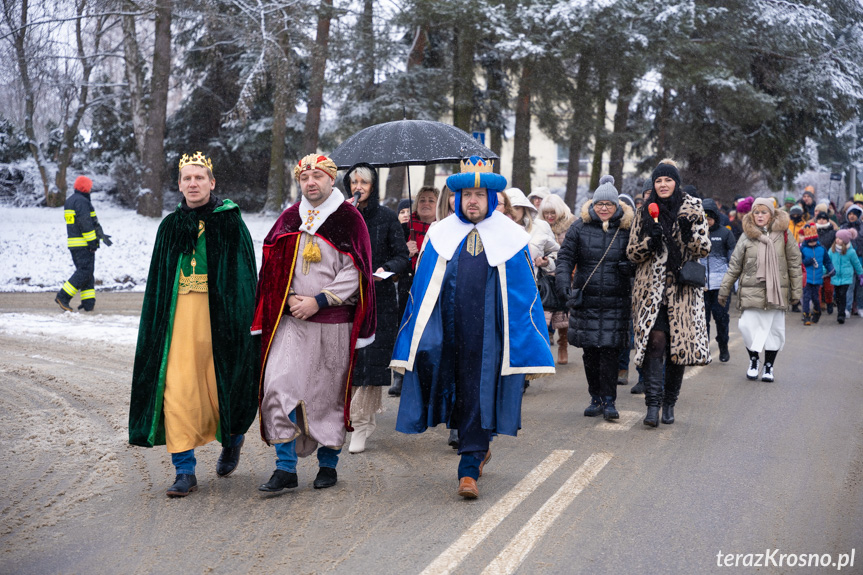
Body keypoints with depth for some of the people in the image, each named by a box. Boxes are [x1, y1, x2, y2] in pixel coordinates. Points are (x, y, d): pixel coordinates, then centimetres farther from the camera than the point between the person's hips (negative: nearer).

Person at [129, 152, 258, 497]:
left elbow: (245, 272, -2)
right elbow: (157, 282, 15)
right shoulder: (170, 226, 11)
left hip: (219, 313, -3)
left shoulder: (230, 221, 1)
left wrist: (240, 319, -11)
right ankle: (185, 471, 0)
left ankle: (232, 440, 35)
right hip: (179, 314, 3)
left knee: (219, 385, 3)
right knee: (177, 389, -6)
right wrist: (157, 323, 8)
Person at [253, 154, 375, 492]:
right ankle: (286, 469, -4)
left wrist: (318, 301, -13)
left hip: (333, 321, -2)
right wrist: (291, 297, -5)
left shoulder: (349, 218, 0)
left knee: (329, 392, 5)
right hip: (291, 318, 3)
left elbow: (355, 271, -6)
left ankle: (328, 463, 22)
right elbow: (274, 266, 12)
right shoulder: (289, 218, 11)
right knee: (279, 385, -11)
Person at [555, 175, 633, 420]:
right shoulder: (580, 228, 5)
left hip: (616, 302, -1)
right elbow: (565, 256, 3)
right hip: (586, 301, 1)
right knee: (590, 352, 6)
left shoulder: (627, 229, 5)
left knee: (610, 351, -6)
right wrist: (563, 280, -14)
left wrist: (629, 267, -10)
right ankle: (596, 399, 19)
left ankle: (609, 401, 3)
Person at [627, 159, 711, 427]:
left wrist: (690, 234, -18)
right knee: (655, 341, -13)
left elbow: (704, 249, 2)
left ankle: (670, 402, 15)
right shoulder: (645, 213, 9)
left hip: (683, 289, 0)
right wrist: (650, 241, -12)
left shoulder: (693, 209, 5)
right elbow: (632, 253, 8)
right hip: (652, 288, 0)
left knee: (679, 344, 2)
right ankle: (653, 403, -16)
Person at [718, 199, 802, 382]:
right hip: (751, 291, 0)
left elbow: (794, 264, 5)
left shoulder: (783, 234, 1)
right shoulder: (747, 236, 3)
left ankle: (768, 366, 21)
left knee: (775, 329, 5)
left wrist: (796, 291, 4)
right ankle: (754, 360, 20)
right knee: (749, 327, -5)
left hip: (776, 291, 0)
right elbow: (734, 265, 8)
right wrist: (724, 290, 7)